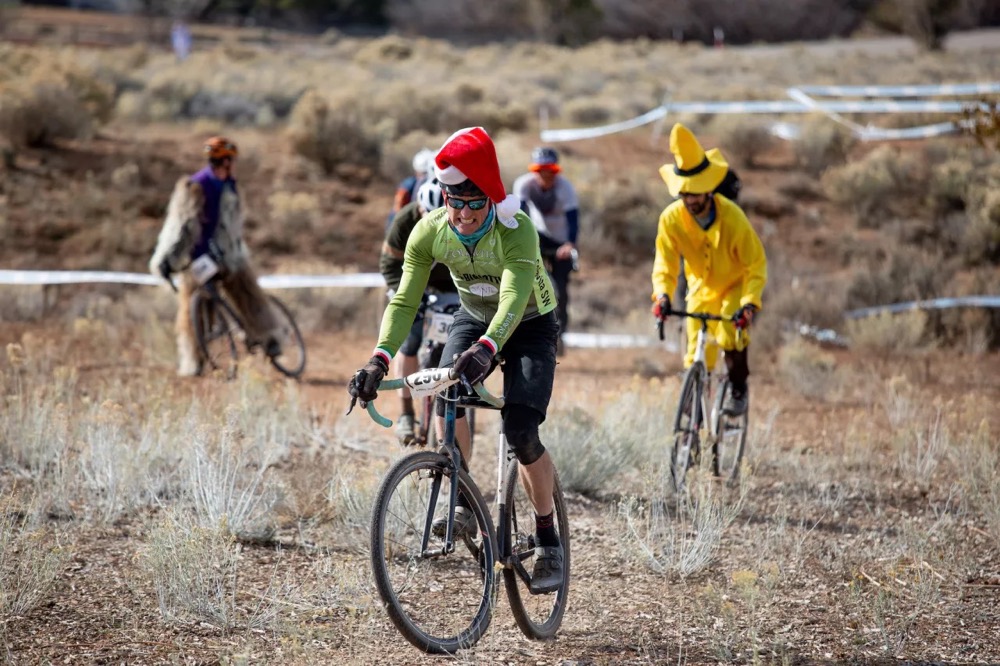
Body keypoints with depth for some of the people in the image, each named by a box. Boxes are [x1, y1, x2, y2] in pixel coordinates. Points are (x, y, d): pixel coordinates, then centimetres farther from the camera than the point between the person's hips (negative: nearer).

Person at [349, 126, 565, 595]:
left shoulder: (516, 230, -33)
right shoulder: (430, 231, -21)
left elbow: (513, 299, -47)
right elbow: (404, 300, -24)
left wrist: (486, 349, -66)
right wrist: (379, 359, -41)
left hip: (529, 324, -3)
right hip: (474, 317, 3)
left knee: (521, 433, -18)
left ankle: (548, 541, 2)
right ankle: (464, 504, -11)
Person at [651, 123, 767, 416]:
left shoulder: (732, 216, -28)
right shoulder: (671, 219, -21)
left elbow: (756, 265, -24)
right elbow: (664, 264, -16)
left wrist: (749, 303, -37)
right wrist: (662, 295, -36)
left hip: (735, 286, -3)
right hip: (702, 288, 3)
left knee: (730, 334, -29)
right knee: (696, 357, -1)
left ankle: (739, 388, -4)